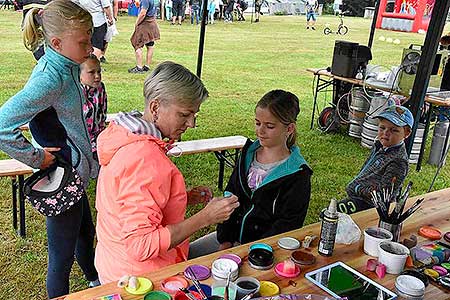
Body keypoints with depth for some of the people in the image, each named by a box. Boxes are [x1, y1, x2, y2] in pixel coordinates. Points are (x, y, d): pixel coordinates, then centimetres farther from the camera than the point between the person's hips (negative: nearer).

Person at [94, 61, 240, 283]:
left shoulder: (125, 136, 1)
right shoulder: (147, 161, -30)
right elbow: (141, 246, -31)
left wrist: (184, 198, 1)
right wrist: (205, 217, -28)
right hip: (136, 279, -9)